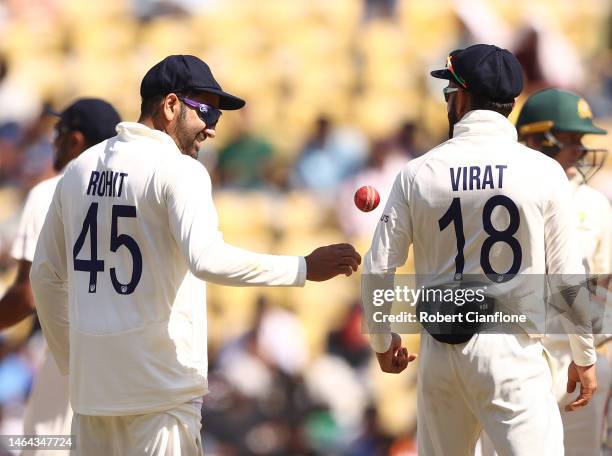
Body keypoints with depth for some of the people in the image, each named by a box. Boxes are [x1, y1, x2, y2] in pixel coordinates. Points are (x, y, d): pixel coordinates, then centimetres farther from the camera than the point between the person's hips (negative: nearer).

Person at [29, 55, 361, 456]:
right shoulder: (178, 170, -8)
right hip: (160, 383, -7)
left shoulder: (80, 169, 13)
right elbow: (207, 259, -24)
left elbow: (45, 275, 18)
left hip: (90, 385, 7)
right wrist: (305, 269, -21)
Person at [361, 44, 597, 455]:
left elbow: (378, 270, 3)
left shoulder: (419, 173, 1)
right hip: (510, 346, -3)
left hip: (440, 349, 3)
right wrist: (585, 356, 8)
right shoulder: (543, 173, -5)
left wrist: (382, 340, 19)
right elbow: (567, 276, -3)